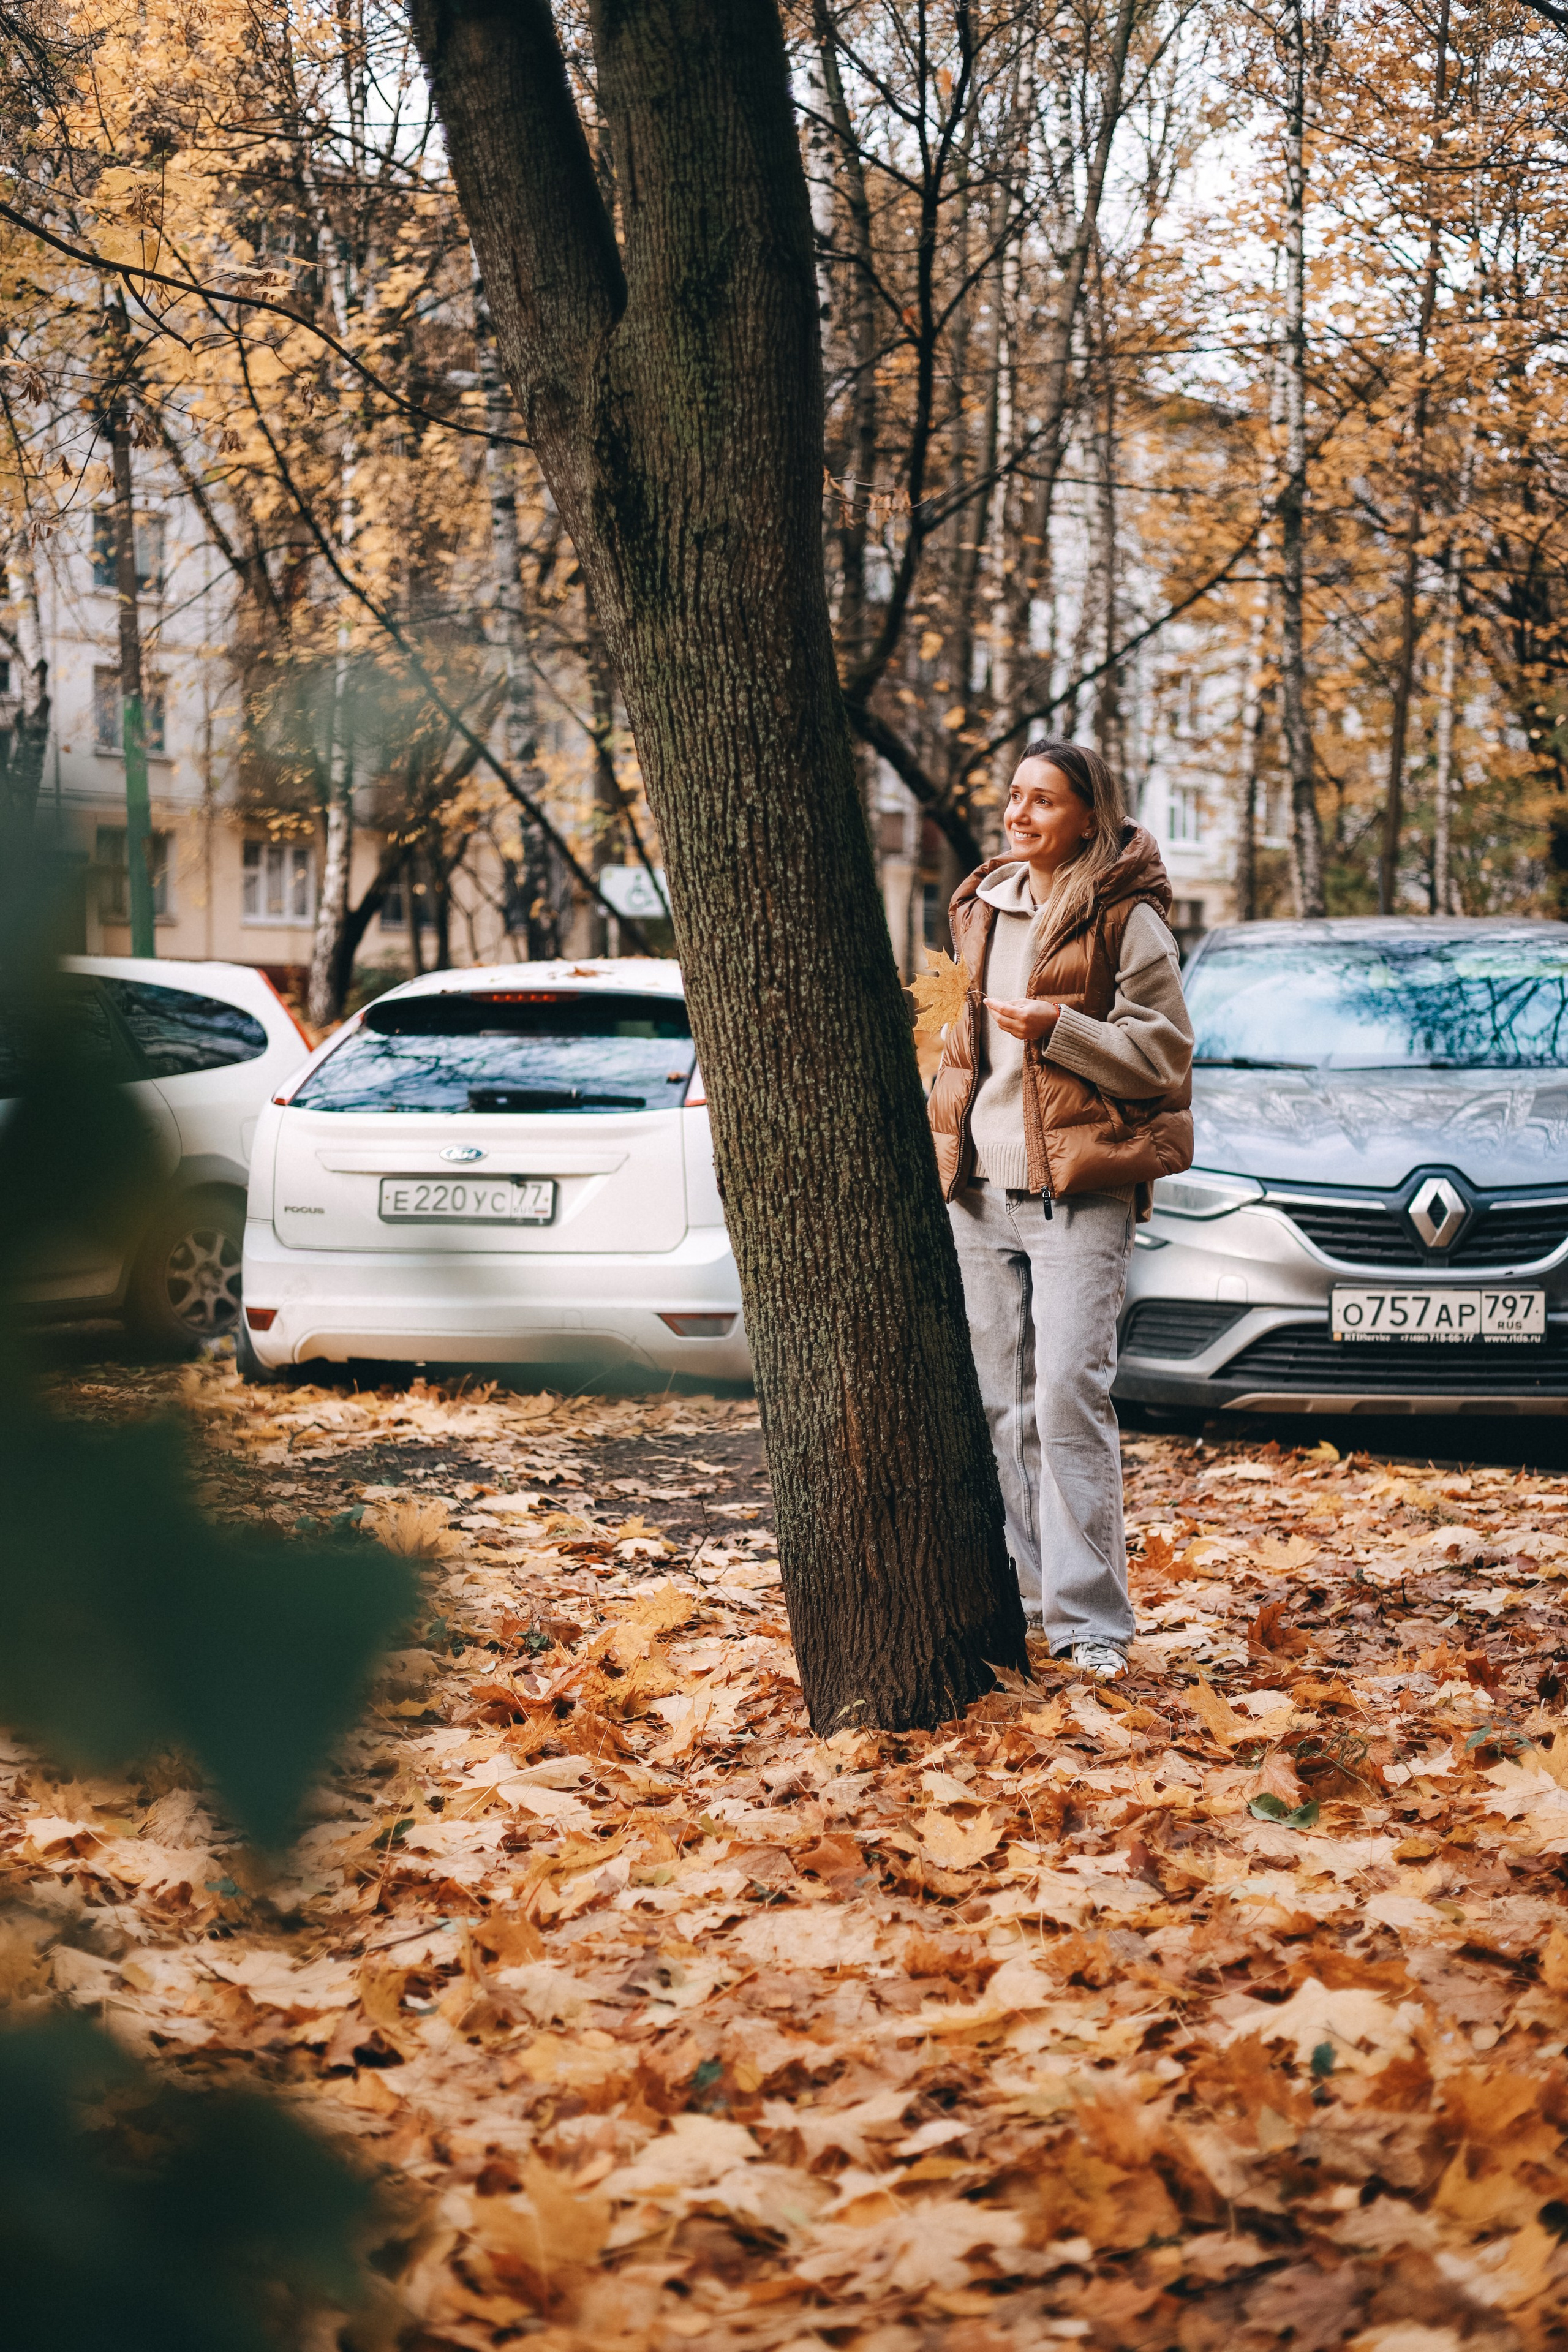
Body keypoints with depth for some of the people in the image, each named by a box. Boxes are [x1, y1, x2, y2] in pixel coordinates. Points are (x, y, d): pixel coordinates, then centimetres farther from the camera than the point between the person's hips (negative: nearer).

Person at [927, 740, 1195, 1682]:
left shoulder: (1127, 918, -4)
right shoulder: (984, 908, 16)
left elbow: (1164, 1053, -6)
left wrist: (1061, 1029, -18)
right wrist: (947, 1138, 19)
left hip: (1080, 1189, -6)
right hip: (984, 1186, 7)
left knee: (1069, 1394, -13)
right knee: (1003, 1402, 9)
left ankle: (1092, 1620, -10)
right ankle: (1020, 1599, 18)